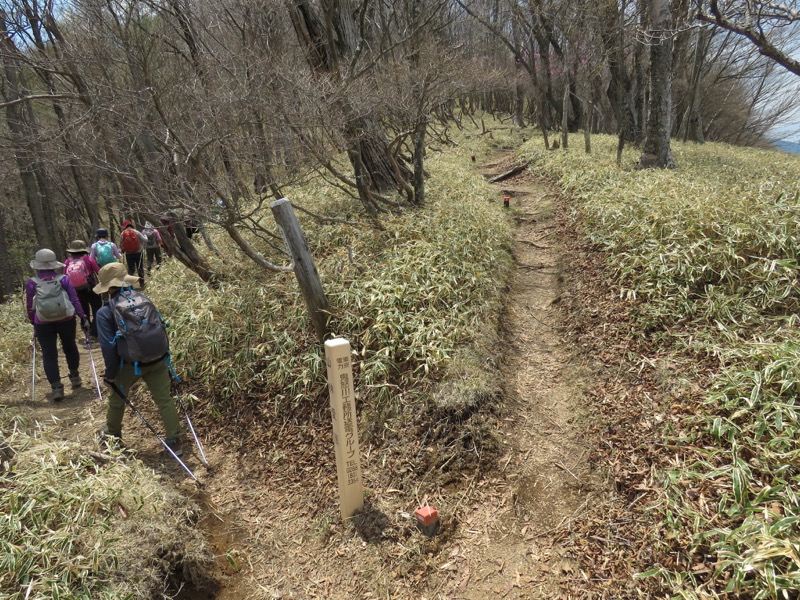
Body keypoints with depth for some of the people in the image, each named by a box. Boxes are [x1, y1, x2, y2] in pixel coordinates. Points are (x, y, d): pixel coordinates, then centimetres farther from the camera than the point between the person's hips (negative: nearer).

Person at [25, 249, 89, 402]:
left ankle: (56, 388, -2)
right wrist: (83, 317, 0)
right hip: (66, 320, 1)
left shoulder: (31, 283, -1)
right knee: (70, 347, 22)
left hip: (43, 324, -1)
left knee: (49, 355, 4)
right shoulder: (63, 279, -1)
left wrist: (33, 322, 19)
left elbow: (30, 306, 5)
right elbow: (75, 300, -4)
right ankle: (75, 376, 35)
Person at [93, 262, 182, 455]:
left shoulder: (105, 312, -8)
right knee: (165, 400, 8)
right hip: (157, 360, 2)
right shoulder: (144, 299, 3)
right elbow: (162, 329, 9)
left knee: (117, 398, 25)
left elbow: (108, 347, -10)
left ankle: (112, 433, 46)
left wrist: (110, 374, 2)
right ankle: (175, 442, 8)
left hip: (129, 365, -2)